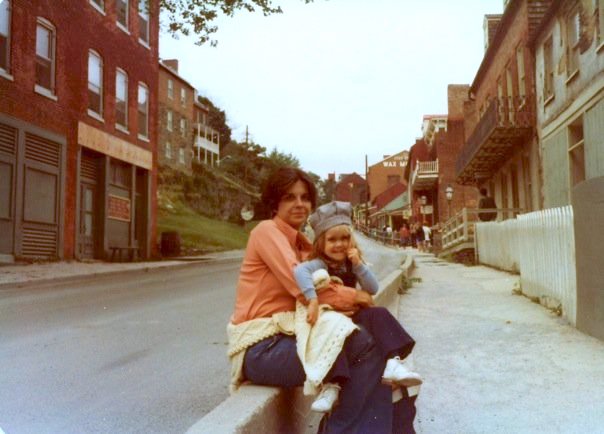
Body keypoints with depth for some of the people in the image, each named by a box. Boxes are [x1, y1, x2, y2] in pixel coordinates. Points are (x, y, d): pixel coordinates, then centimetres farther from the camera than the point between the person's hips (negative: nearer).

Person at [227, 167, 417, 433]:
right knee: (367, 344, -23)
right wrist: (353, 296, -6)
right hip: (262, 348, -8)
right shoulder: (267, 231, -7)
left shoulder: (303, 245, 19)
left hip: (286, 337, 8)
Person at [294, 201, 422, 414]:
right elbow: (299, 270, -34)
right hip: (329, 319, -5)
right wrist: (313, 300, -43)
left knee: (379, 314, -18)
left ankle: (393, 363, -29)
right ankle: (331, 385, -35)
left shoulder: (351, 264, 10)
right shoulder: (320, 264, -9)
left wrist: (359, 265, -11)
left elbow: (373, 289, 1)